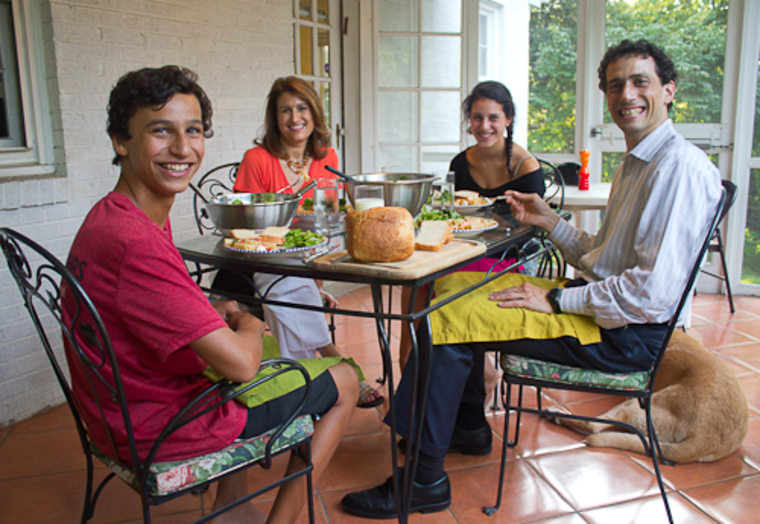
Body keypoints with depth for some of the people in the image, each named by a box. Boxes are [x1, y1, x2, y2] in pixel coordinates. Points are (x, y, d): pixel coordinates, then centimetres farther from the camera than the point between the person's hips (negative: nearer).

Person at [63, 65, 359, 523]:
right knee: (345, 382, 7)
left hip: (121, 414, 9)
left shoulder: (107, 217, 2)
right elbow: (240, 363, -29)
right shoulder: (136, 243, -31)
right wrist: (247, 326, -8)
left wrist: (218, 314, -1)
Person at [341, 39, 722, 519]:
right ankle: (468, 423, 25)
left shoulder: (681, 166, -17)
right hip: (601, 307, 10)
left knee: (446, 320, -17)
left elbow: (654, 293, -25)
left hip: (625, 335, -10)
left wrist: (556, 299, -20)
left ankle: (424, 481, -3)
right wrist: (549, 220, 5)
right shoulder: (636, 163, 16)